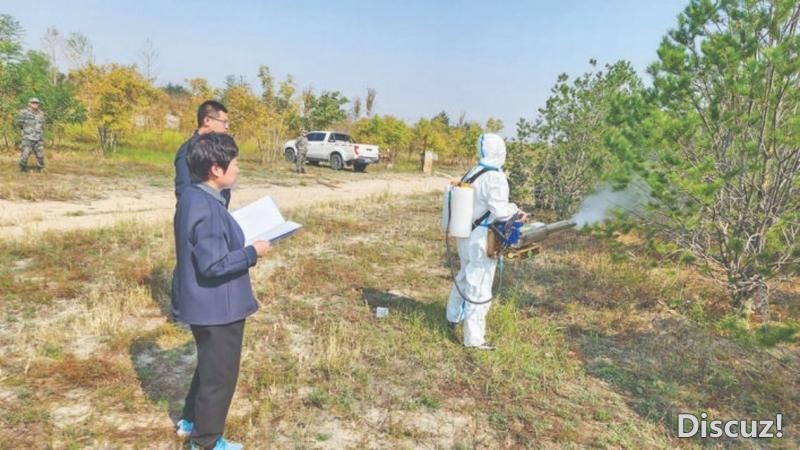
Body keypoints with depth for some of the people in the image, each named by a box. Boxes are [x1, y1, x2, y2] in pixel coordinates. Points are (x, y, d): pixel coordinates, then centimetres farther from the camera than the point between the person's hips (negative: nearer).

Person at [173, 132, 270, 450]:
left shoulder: (193, 197, 4)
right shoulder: (207, 208, -27)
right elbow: (214, 264, -29)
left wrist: (242, 242, 9)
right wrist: (253, 252, -18)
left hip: (206, 303, 10)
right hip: (217, 307, -10)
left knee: (210, 367, 28)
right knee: (219, 375, 9)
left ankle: (190, 420, 44)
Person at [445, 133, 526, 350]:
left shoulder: (471, 173, 5)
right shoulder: (495, 177, -18)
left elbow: (473, 202, 8)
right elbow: (499, 209, -23)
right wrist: (516, 211, -4)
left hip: (466, 234, 8)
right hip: (482, 239, -8)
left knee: (465, 276, 27)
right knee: (479, 288, 1)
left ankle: (453, 317, 45)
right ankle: (474, 338, 11)